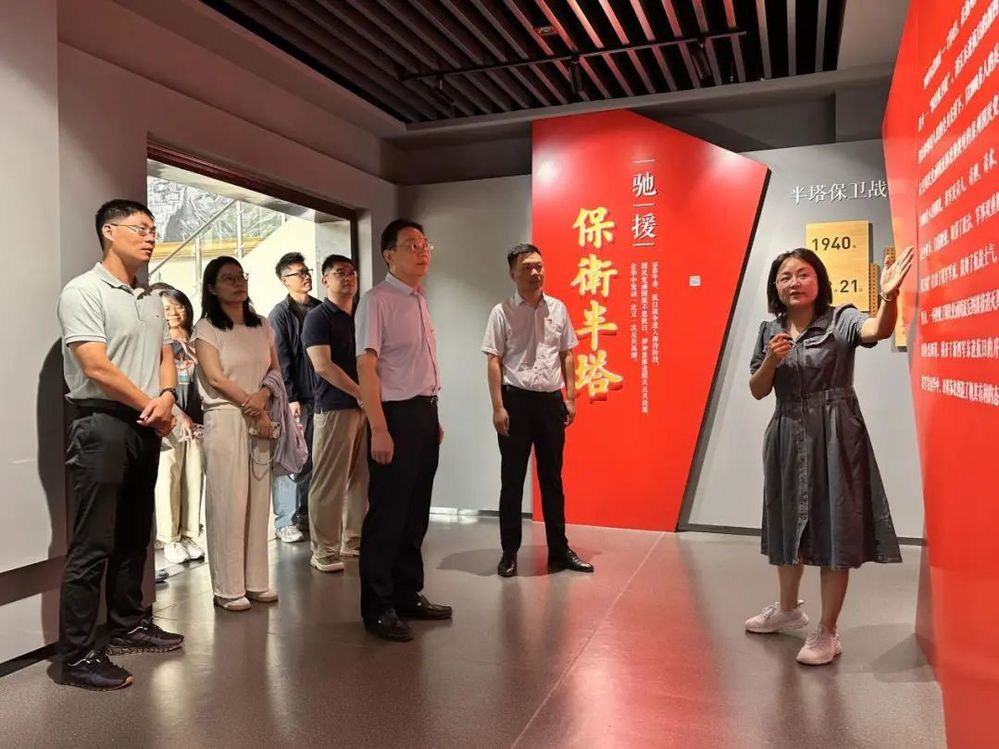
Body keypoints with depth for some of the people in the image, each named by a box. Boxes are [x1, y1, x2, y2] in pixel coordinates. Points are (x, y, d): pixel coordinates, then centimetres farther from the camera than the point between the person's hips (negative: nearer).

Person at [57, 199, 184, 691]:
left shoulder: (150, 299, 16)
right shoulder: (84, 291, -9)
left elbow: (165, 355, 15)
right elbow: (96, 367, -16)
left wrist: (166, 396, -6)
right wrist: (152, 408, -9)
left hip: (145, 428, 8)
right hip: (102, 425, -8)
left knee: (134, 537, 16)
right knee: (92, 547, -5)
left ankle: (127, 625, 29)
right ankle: (77, 656, 3)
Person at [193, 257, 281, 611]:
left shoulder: (262, 326, 14)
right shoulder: (206, 328, 0)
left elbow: (275, 370, 11)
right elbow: (215, 377, -9)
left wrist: (262, 396, -9)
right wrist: (253, 407, -11)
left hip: (261, 420, 5)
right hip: (225, 420, -4)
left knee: (258, 502, 6)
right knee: (228, 503, -3)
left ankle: (256, 581, 14)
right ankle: (228, 588, 5)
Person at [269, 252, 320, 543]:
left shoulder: (320, 309, 13)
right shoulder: (280, 314, -3)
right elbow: (279, 360, -8)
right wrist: (291, 398, -13)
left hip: (319, 394, 5)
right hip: (294, 398, -5)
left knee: (312, 458, 10)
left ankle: (305, 513, 22)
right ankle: (285, 521, 5)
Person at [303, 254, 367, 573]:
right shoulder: (318, 317, -4)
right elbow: (323, 365, -15)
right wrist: (361, 393, -16)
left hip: (366, 406, 7)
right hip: (334, 408, -6)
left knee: (361, 477, 10)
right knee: (330, 481, -3)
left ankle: (354, 539, 22)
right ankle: (324, 549, 6)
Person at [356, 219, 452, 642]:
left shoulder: (421, 300, 15)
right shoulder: (377, 301, -11)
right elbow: (366, 366, -16)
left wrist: (433, 417, 16)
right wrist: (379, 429, -22)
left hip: (425, 414, 8)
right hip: (396, 415, -8)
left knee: (415, 514, 15)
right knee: (387, 516, 0)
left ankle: (408, 595, 28)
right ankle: (377, 608, 13)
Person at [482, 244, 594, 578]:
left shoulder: (558, 308, 7)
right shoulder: (502, 312, -4)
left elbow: (567, 356, 11)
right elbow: (493, 362, -6)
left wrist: (570, 397, 6)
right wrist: (498, 407, -12)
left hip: (551, 400, 4)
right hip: (517, 400, -3)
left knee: (552, 478, 13)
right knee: (512, 479, 5)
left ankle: (559, 549, 24)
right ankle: (509, 552, 17)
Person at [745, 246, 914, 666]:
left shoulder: (840, 319, -8)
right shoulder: (770, 330, 5)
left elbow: (879, 330, -30)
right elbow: (757, 392, 4)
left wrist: (889, 297, -50)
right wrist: (771, 360, -14)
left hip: (835, 436, -4)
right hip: (788, 437, 5)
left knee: (834, 530, 1)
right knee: (787, 526, 18)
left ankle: (827, 633, 18)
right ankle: (789, 609, 40)